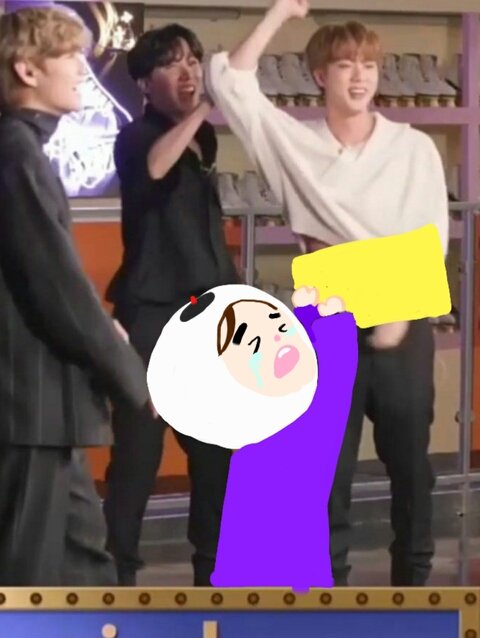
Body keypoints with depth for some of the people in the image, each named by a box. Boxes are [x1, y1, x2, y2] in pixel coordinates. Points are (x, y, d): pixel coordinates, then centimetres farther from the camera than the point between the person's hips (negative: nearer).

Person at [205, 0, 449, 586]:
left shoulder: (414, 148, 0)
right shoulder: (296, 143, 1)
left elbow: (433, 239, -1)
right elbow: (230, 82, -8)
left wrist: (400, 313, -9)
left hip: (405, 323, 0)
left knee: (409, 461, 6)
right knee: (327, 465, 4)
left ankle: (412, 581, 18)